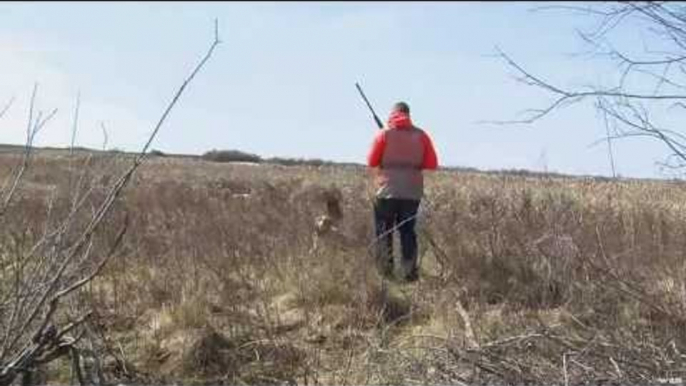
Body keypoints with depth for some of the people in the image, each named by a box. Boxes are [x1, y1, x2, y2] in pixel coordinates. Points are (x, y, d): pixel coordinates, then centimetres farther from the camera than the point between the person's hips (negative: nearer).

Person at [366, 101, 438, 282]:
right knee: (408, 231, 11)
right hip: (413, 192, 2)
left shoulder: (384, 133, -2)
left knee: (384, 231, 8)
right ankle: (410, 272, 7)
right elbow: (432, 164, 2)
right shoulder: (421, 135, 4)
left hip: (387, 190, -2)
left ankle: (385, 271, 4)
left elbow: (371, 162, -1)